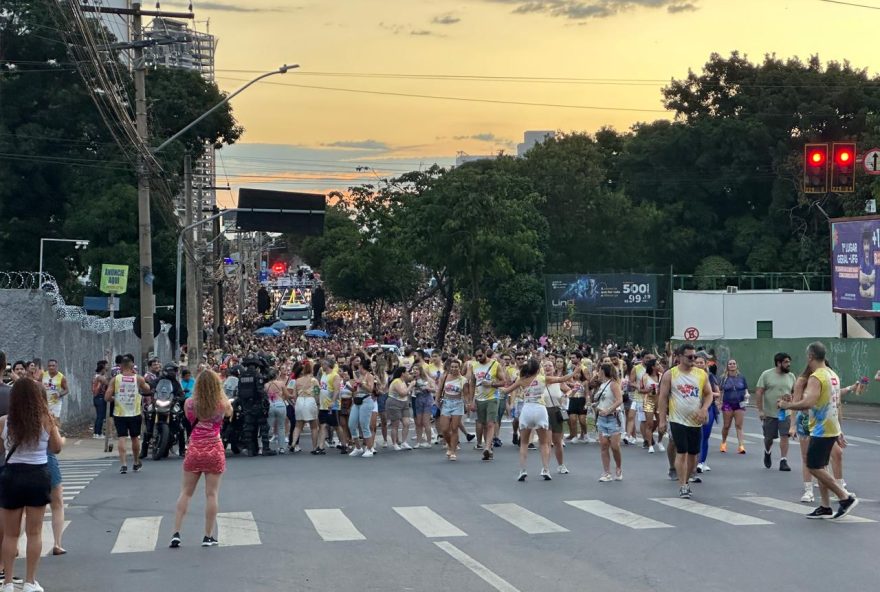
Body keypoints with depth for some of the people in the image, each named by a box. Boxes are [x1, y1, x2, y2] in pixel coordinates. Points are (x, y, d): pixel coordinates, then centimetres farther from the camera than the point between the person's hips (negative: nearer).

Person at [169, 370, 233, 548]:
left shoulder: (189, 403, -4)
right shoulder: (222, 404, -6)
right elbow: (229, 413, 16)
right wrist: (220, 392, 16)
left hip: (194, 450, 1)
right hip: (214, 450, -1)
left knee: (186, 493, 10)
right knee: (212, 494, 4)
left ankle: (176, 533, 4)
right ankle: (208, 537, 7)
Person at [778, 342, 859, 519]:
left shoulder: (816, 378, -19)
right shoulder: (832, 375, 12)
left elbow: (808, 403, -31)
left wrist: (787, 405, -19)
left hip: (821, 430, -9)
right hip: (832, 429, 9)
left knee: (814, 467, -3)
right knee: (820, 467, 14)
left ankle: (846, 498, -2)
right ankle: (825, 508, 15)